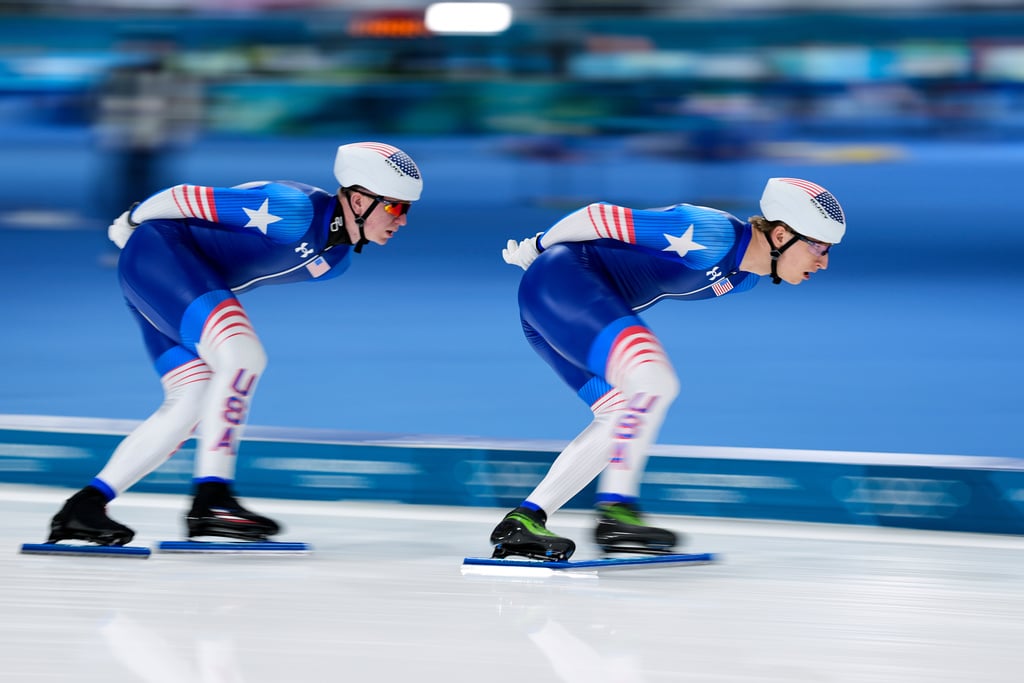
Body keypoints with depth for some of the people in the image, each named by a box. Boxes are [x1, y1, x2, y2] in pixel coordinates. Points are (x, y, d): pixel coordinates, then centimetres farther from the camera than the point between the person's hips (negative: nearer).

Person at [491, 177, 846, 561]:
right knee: (654, 382, -22)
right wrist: (536, 248, -3)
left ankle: (523, 521, 5)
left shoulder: (743, 278, 10)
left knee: (623, 416, 7)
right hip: (560, 279, -10)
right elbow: (601, 216, -17)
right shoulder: (712, 236, -22)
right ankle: (615, 511, -23)